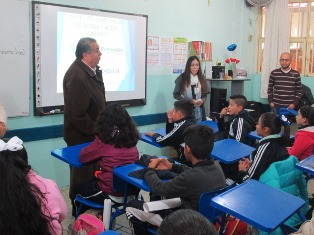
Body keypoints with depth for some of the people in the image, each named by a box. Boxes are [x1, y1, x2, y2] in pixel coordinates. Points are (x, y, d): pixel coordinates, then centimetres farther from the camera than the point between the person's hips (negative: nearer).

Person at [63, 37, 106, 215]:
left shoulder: (93, 70, 4)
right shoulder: (77, 76, -26)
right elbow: (77, 114, -28)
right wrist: (95, 131, -18)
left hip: (92, 133, 9)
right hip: (81, 137, -9)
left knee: (93, 171, 20)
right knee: (83, 174, 7)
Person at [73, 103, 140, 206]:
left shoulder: (103, 141, -18)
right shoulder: (131, 140, -4)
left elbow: (83, 157, -8)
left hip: (111, 195, -6)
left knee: (77, 188, 25)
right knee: (93, 181, 34)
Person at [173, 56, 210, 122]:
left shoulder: (202, 78, 8)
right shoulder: (182, 78, -5)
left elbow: (205, 94, 12)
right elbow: (176, 94, -6)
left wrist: (202, 100, -11)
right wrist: (191, 101, -14)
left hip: (198, 111, 4)